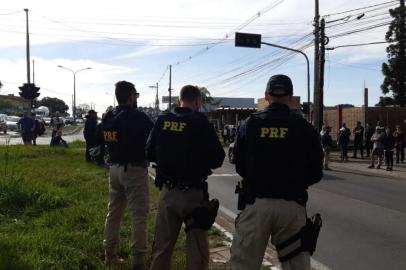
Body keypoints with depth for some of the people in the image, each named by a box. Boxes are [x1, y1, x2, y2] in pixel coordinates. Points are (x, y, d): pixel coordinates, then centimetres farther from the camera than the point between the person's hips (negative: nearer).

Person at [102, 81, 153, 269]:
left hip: (115, 168, 8)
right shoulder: (138, 117, -16)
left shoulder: (108, 118, 7)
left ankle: (110, 254, 26)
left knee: (114, 211, 18)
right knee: (139, 215, -2)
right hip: (134, 169, -7)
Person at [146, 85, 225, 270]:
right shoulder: (200, 123, -12)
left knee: (162, 245, 15)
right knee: (197, 248, 6)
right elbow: (218, 158, -11)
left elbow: (150, 154, 7)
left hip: (167, 191, 4)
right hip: (193, 192, -4)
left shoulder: (162, 121, 1)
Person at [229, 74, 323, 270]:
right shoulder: (304, 128, -1)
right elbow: (316, 173, 3)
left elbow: (240, 167, 4)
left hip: (256, 203, 0)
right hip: (292, 205, 1)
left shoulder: (249, 124, 0)